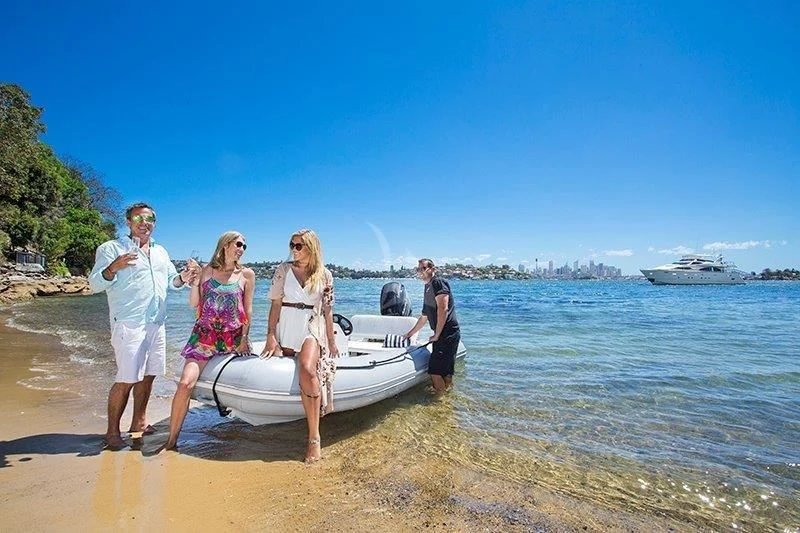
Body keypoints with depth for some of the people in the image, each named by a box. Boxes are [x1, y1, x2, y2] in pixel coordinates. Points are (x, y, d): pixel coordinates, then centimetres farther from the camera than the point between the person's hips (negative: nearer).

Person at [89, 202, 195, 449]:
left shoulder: (160, 251, 19)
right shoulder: (111, 248, -1)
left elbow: (170, 280, 24)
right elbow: (95, 284, -7)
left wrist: (181, 278, 2)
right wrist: (113, 268, -27)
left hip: (156, 323, 7)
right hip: (128, 324, -6)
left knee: (148, 374, 12)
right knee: (127, 378, -8)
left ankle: (139, 423, 25)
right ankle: (112, 432, 5)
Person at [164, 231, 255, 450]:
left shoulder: (247, 274, 5)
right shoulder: (207, 270, 7)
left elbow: (248, 309, 5)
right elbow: (193, 304, 7)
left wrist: (244, 338, -1)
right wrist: (194, 281, -7)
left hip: (233, 338, 1)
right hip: (204, 334, -1)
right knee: (185, 383, -12)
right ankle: (172, 439, 0)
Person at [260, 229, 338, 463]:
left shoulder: (325, 275, 5)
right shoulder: (283, 269, 7)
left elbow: (327, 311, 9)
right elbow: (275, 304, 4)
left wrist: (332, 342, 9)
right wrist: (271, 335, -5)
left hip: (312, 328, -3)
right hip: (285, 329, 4)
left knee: (307, 369, -29)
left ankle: (314, 438, -26)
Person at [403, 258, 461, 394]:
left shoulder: (438, 282, -10)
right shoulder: (428, 288, 19)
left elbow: (443, 309, -21)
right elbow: (424, 317, 28)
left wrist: (437, 335, -16)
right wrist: (411, 333, 32)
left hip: (448, 334, -9)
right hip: (442, 335, 9)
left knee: (434, 370, -6)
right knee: (446, 371, 14)